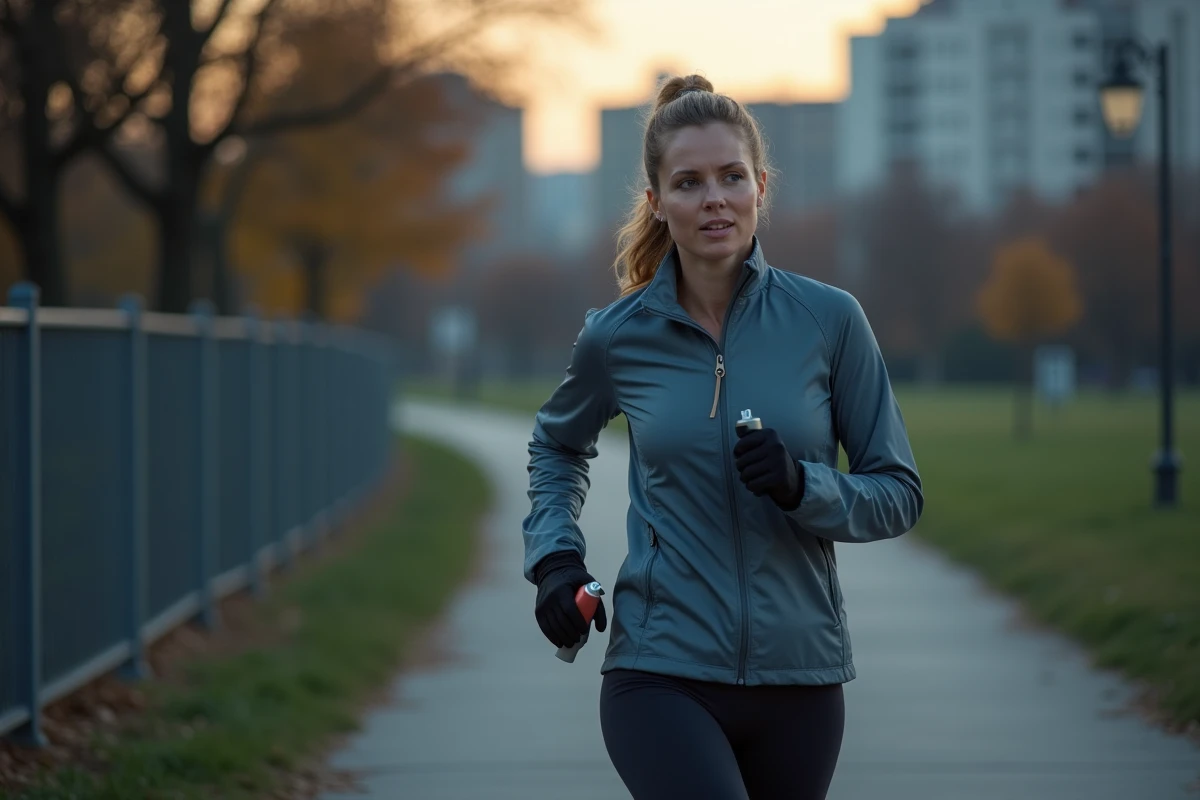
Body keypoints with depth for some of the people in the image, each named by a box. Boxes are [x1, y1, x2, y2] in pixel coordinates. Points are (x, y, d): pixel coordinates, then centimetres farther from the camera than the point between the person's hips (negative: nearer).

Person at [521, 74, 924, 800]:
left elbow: (901, 492, 2)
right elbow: (559, 446, 21)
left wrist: (802, 487, -17)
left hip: (798, 678, 2)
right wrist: (554, 555, 5)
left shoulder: (828, 319, -3)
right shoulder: (617, 336, 0)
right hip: (662, 675, -2)